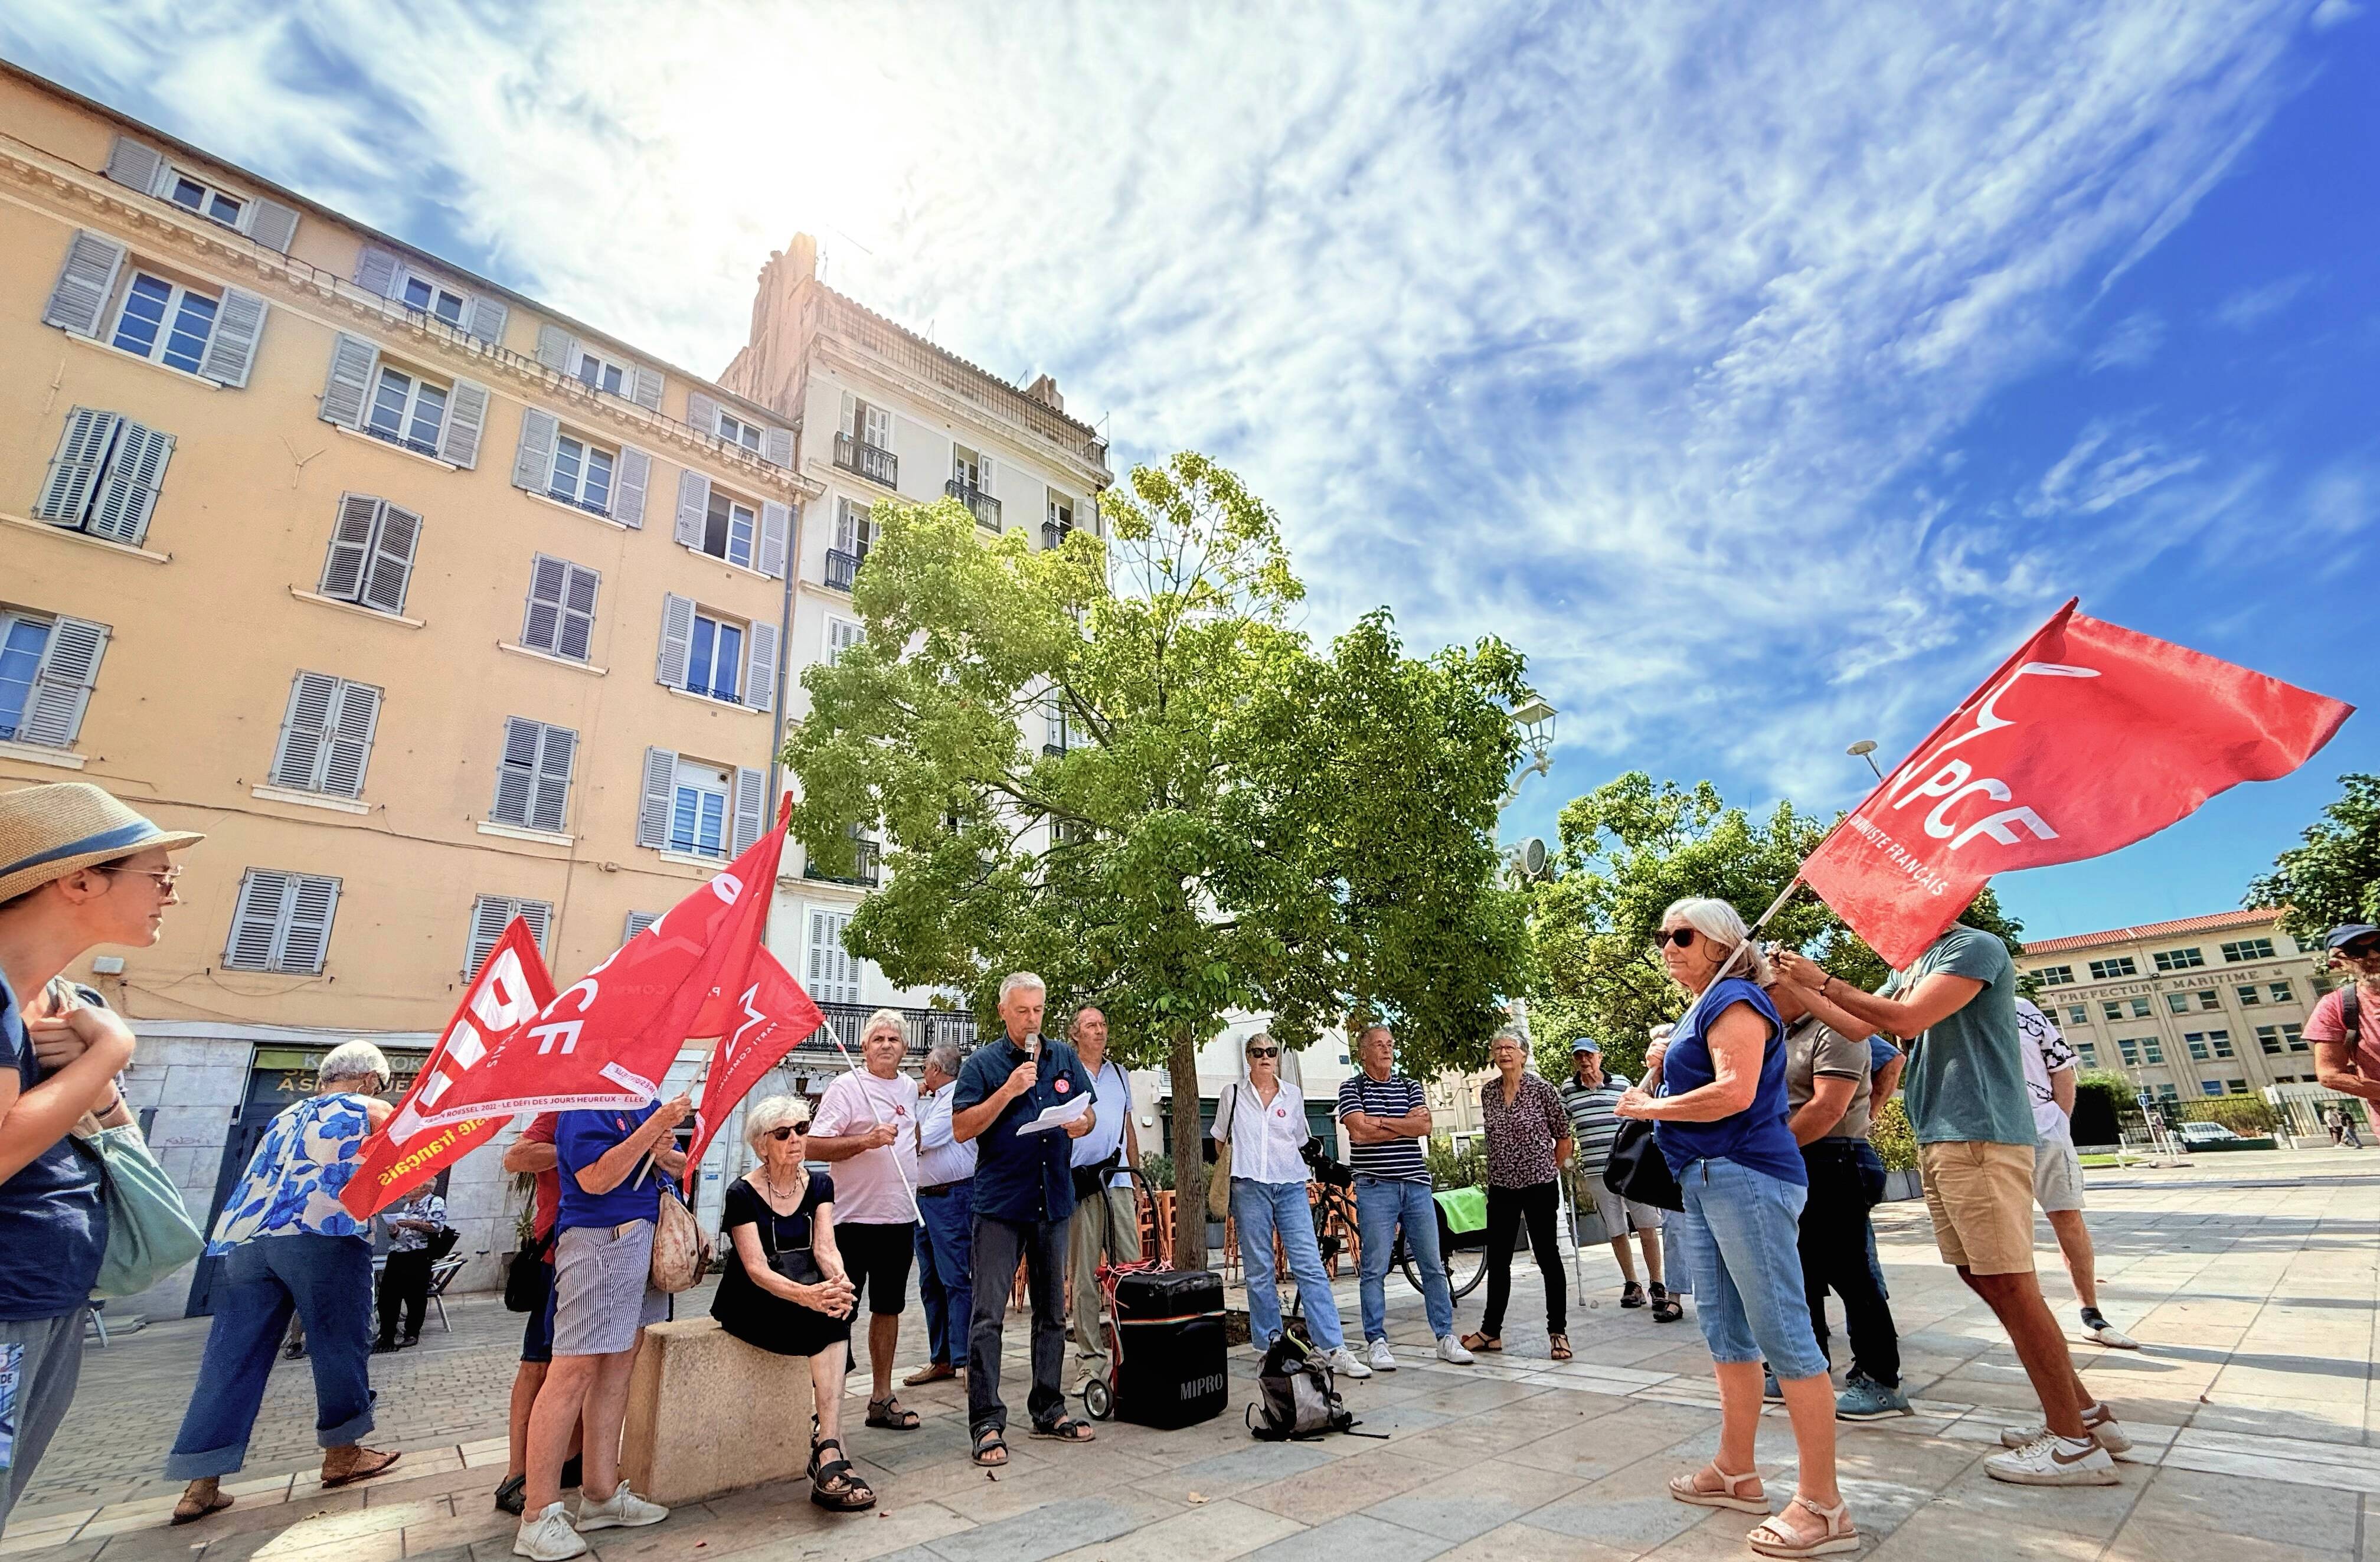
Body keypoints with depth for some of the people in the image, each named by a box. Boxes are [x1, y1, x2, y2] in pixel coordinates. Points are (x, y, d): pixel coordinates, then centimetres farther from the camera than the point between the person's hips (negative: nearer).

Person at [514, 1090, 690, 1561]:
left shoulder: (647, 1101, 12)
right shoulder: (585, 1104, -12)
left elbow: (679, 1164, 17)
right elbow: (596, 1178, -23)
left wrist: (665, 1155, -6)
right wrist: (654, 1128, -28)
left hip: (644, 1236, 8)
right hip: (597, 1237, -8)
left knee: (619, 1364, 12)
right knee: (576, 1369, -4)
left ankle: (601, 1495, 22)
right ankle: (538, 1517, 7)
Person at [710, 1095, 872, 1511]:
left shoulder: (819, 1184, 5)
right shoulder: (743, 1193, -10)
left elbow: (825, 1246, -8)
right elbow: (756, 1268, -20)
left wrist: (839, 1278, -32)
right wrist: (806, 1295, -38)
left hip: (808, 1287, 4)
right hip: (753, 1303, -4)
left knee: (835, 1303, -29)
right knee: (832, 1322, -29)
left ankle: (827, 1453, -31)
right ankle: (833, 1450, -30)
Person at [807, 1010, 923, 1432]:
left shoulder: (909, 1087, 11)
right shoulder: (846, 1088, -9)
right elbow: (814, 1146, -16)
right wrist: (865, 1141, -24)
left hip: (900, 1219, 6)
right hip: (854, 1219, -6)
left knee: (889, 1308, 14)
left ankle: (882, 1398, 25)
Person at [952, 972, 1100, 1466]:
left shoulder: (1064, 1058, 8)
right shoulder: (984, 1064, -4)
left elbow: (1090, 1112, 14)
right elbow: (961, 1129, -10)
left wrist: (1082, 1123, -10)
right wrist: (1008, 1091, -20)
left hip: (1054, 1202, 5)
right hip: (1000, 1205, -4)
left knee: (1052, 1312, 14)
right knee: (988, 1315, -3)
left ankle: (1048, 1410, 27)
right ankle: (986, 1423, 7)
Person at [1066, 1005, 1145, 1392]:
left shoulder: (1120, 1074, 17)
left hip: (1119, 1182, 4)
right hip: (1081, 1183, -4)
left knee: (1131, 1269, 1)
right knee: (1085, 1274, 0)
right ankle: (1090, 1359, 7)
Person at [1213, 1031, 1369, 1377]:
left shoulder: (1293, 1095, 10)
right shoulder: (1233, 1094, 7)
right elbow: (1221, 1142, 15)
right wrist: (1223, 1187, 11)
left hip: (1291, 1186, 1)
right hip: (1249, 1188, -1)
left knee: (1310, 1267, -5)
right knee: (1259, 1272, 4)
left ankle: (1333, 1349, -4)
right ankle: (1268, 1346, 15)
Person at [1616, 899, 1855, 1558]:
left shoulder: (1735, 999, -10)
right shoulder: (1696, 1011, 19)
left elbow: (1735, 1093, -23)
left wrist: (1648, 1107, -12)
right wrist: (1657, 1072, 6)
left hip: (1746, 1176, -10)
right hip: (1703, 1183, 11)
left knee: (1782, 1331, -4)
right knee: (1725, 1330, 16)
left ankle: (1823, 1504, 4)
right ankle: (1737, 1471, 27)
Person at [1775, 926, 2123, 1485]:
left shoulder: (1976, 947, -9)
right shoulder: (1912, 968, 18)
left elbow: (1907, 1020, -19)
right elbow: (1858, 1025, 20)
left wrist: (1824, 982, -13)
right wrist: (1800, 986, 11)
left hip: (1980, 1137, -9)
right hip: (1939, 1139, 9)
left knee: (2008, 1283, -5)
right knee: (1981, 1276, 12)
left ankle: (2075, 1442, 6)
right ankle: (2086, 1412, 24)